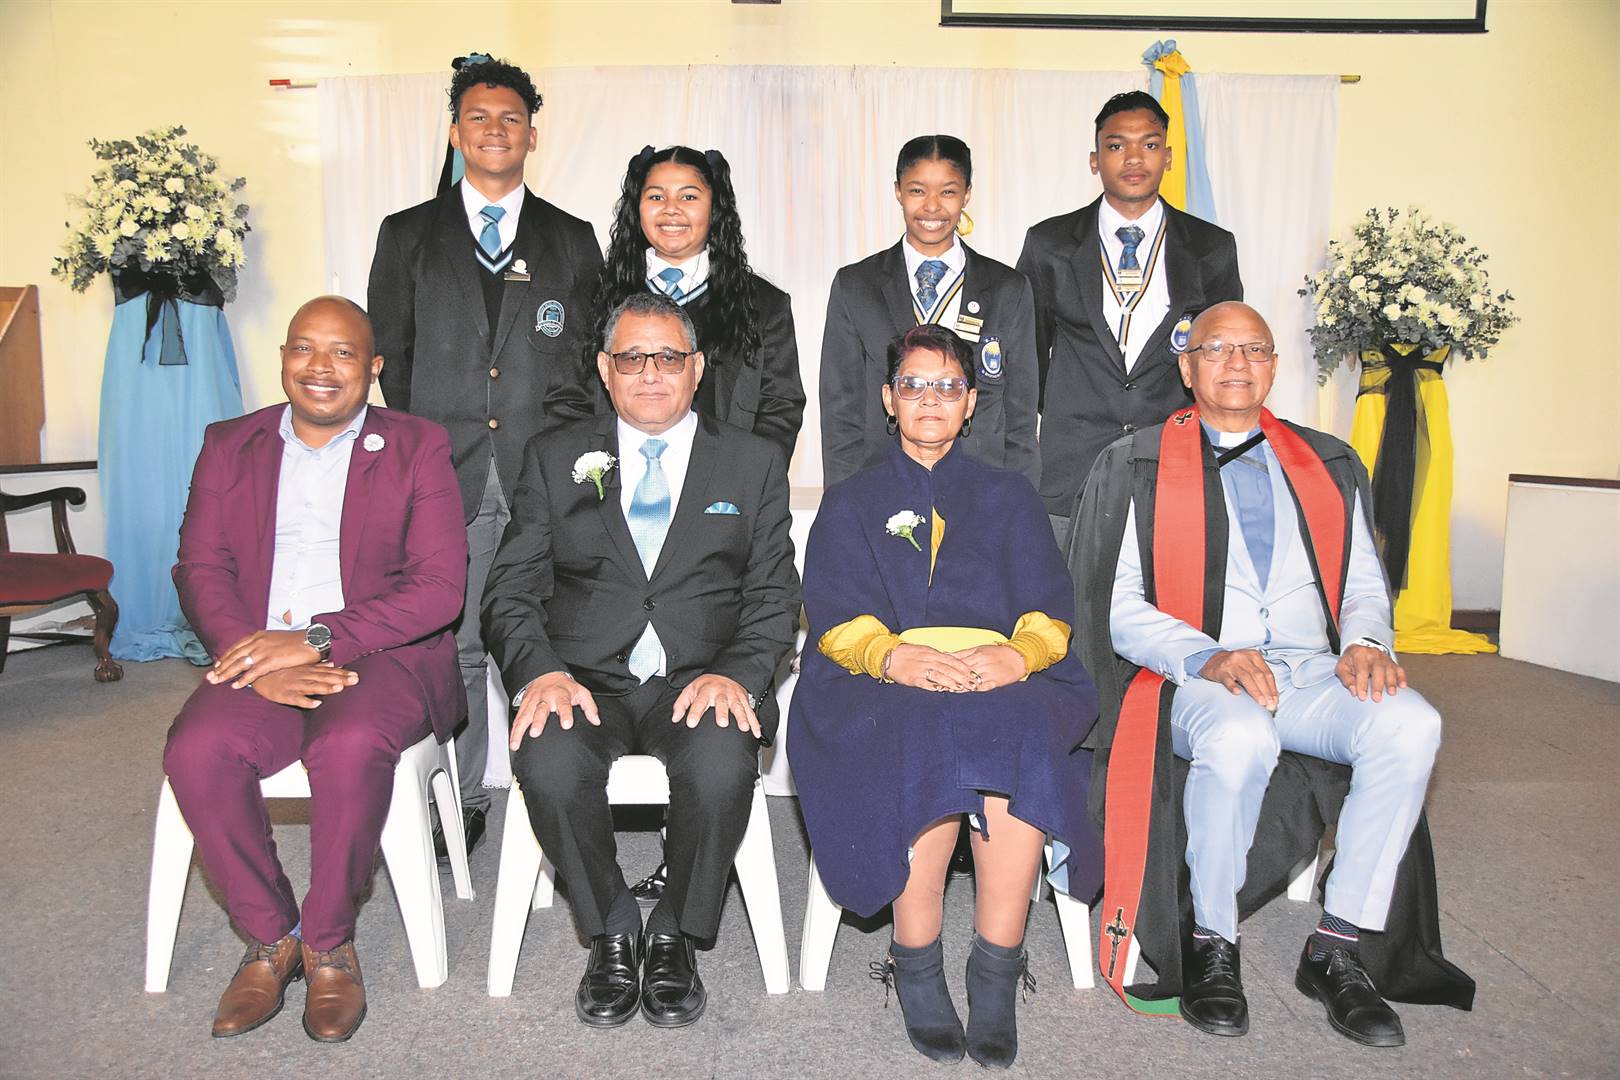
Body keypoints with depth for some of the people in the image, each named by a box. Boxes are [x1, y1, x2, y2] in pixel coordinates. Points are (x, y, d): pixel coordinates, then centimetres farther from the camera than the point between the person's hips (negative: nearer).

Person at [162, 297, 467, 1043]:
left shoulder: (418, 448, 6)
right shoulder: (229, 445, 16)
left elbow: (439, 587, -6)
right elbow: (200, 570, 5)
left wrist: (316, 639, -17)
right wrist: (262, 662, -14)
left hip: (382, 654, -3)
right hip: (259, 657, 3)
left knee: (349, 748, -33)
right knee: (196, 751, -26)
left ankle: (328, 942, -9)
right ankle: (270, 936, -4)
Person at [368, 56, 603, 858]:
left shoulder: (573, 241, 13)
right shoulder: (407, 235, 13)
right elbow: (391, 359, 10)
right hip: (445, 476, 1)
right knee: (450, 646, 4)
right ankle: (460, 799, 18)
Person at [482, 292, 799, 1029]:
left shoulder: (753, 463, 12)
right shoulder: (555, 460, 14)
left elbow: (773, 596, 5)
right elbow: (511, 589, 6)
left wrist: (735, 673, -14)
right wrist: (540, 672, -14)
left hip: (700, 683, 0)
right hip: (585, 681, 1)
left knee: (722, 766, -32)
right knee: (549, 763, -31)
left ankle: (675, 935, -3)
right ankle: (611, 929, -3)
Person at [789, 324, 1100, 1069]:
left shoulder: (1009, 497, 24)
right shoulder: (850, 503, 22)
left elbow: (1048, 605, 10)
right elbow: (835, 615, 5)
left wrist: (1019, 652, -15)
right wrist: (892, 654, -18)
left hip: (1004, 681, 1)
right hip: (882, 687, -1)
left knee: (1021, 733, -34)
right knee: (927, 735, -35)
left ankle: (995, 977, -25)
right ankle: (916, 971, -22)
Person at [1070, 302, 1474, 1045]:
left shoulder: (1328, 465, 22)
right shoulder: (1137, 465, 9)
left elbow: (1365, 585, 20)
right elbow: (1119, 606, 0)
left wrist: (1365, 641, -4)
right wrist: (1207, 657, -16)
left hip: (1314, 671, 4)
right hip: (1193, 678, -3)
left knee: (1410, 725, -27)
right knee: (1240, 738, -37)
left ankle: (1339, 949, -13)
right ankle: (1211, 946, -13)